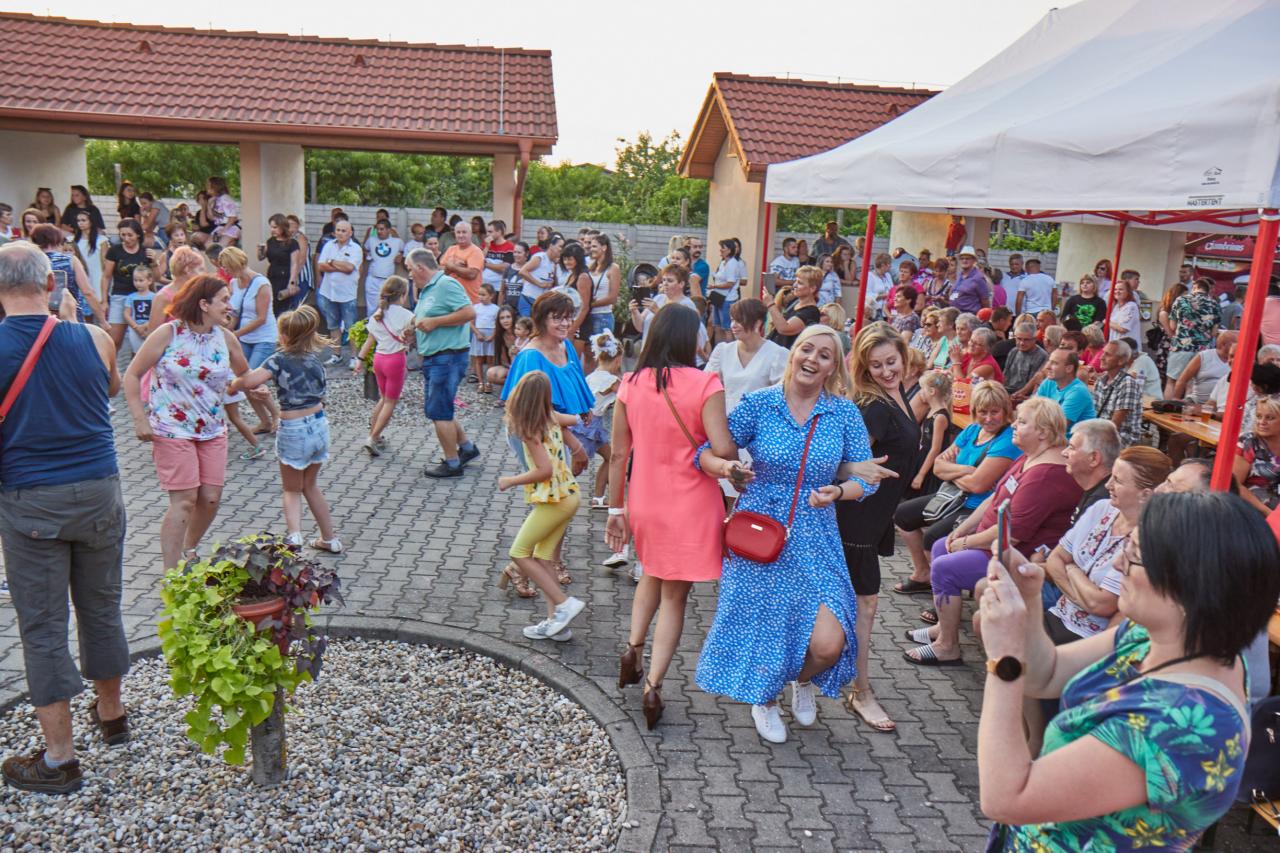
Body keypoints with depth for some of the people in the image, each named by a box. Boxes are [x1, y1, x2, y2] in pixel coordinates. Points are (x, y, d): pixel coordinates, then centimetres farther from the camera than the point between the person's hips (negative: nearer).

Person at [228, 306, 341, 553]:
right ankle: (330, 539, 28)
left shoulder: (279, 360, -12)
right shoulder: (316, 361, 4)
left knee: (292, 490, 13)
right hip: (319, 425, 5)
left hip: (293, 431, -5)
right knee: (310, 486, 23)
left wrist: (234, 385, -2)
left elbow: (249, 381, -25)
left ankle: (294, 534, -12)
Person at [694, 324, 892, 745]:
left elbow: (865, 478, 0)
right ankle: (765, 702, 44)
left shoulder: (845, 414, 0)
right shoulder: (758, 405, -5)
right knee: (761, 626, 10)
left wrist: (838, 492, -21)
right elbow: (707, 452, -3)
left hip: (815, 540, 1)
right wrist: (726, 466, -25)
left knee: (827, 644, -9)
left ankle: (803, 680, 31)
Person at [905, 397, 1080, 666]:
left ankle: (948, 648, -3)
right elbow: (996, 498, 14)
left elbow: (1013, 532, -29)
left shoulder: (1047, 474, -28)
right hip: (999, 542, 11)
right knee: (940, 547, 15)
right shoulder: (1030, 458, 7)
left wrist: (966, 542, -15)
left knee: (944, 567, -17)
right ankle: (944, 626, 23)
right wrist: (961, 530, 7)